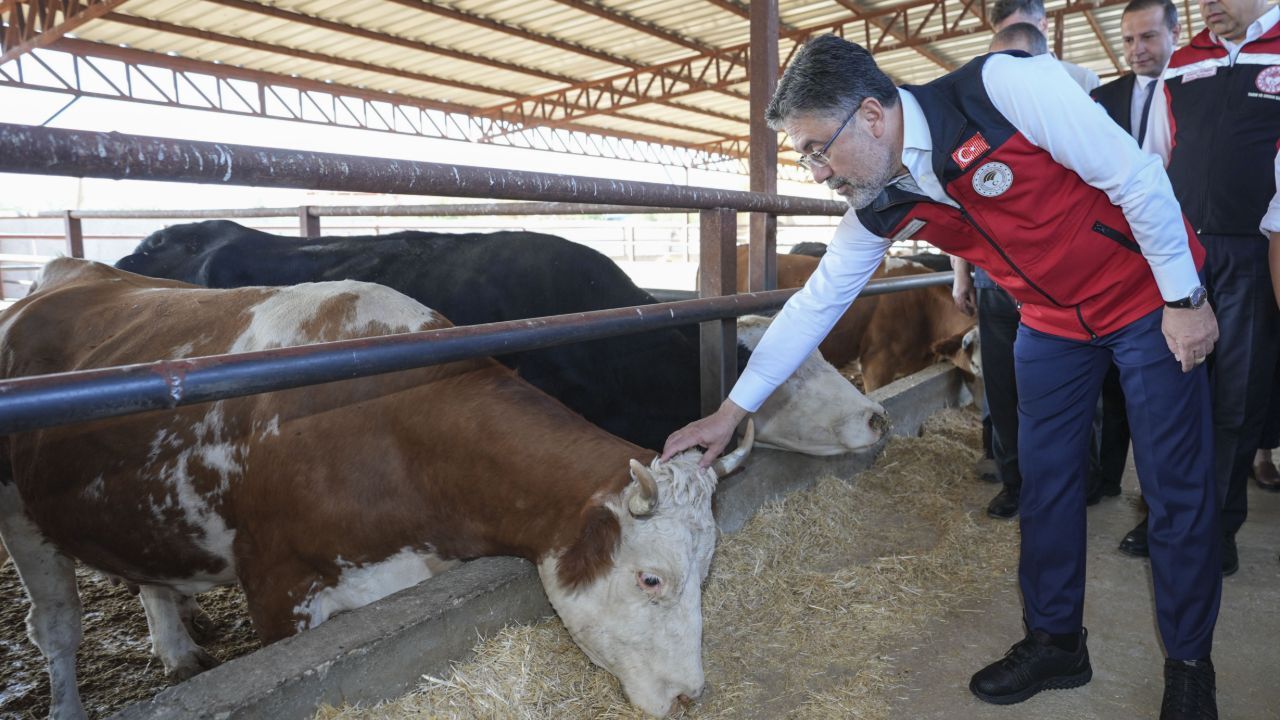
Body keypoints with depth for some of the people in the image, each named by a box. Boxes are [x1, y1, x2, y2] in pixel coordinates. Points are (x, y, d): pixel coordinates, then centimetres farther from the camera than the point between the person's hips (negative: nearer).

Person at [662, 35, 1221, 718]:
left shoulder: (1001, 88, -29)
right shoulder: (881, 209, -11)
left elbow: (1134, 175, -21)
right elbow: (815, 303, -5)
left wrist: (1184, 296, -15)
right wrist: (730, 411, -4)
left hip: (1150, 294, -4)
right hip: (1052, 322, 5)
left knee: (1177, 488, 3)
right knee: (1045, 483, 8)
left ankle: (1189, 663, 21)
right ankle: (1054, 642, 26)